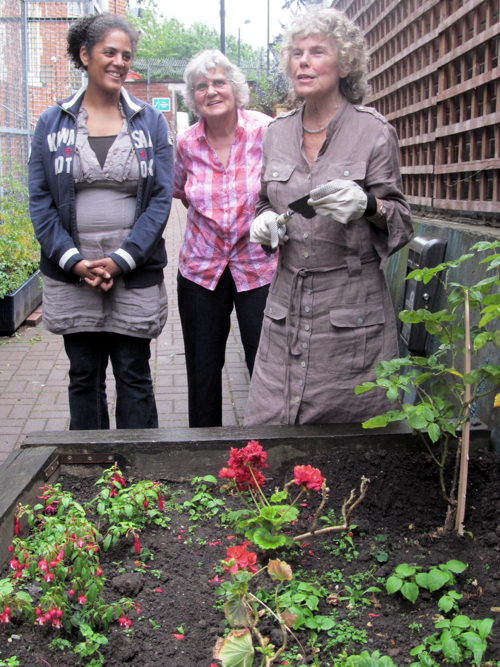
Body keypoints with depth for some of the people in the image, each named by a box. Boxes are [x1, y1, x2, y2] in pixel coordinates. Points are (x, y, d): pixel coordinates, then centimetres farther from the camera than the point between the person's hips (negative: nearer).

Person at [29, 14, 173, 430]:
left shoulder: (150, 122, 4)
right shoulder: (53, 123, 5)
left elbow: (161, 198, -2)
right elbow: (40, 200, 2)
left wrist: (122, 260, -12)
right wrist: (73, 260, -11)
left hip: (135, 277, -1)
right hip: (72, 277, 1)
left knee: (134, 376, 6)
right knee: (84, 376, 11)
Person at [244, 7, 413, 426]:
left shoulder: (373, 131, -3)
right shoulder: (277, 131, 10)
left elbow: (400, 219, 0)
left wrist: (366, 205, -20)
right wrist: (264, 223, 1)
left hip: (351, 311, -4)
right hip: (286, 305, 4)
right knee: (267, 434, 4)